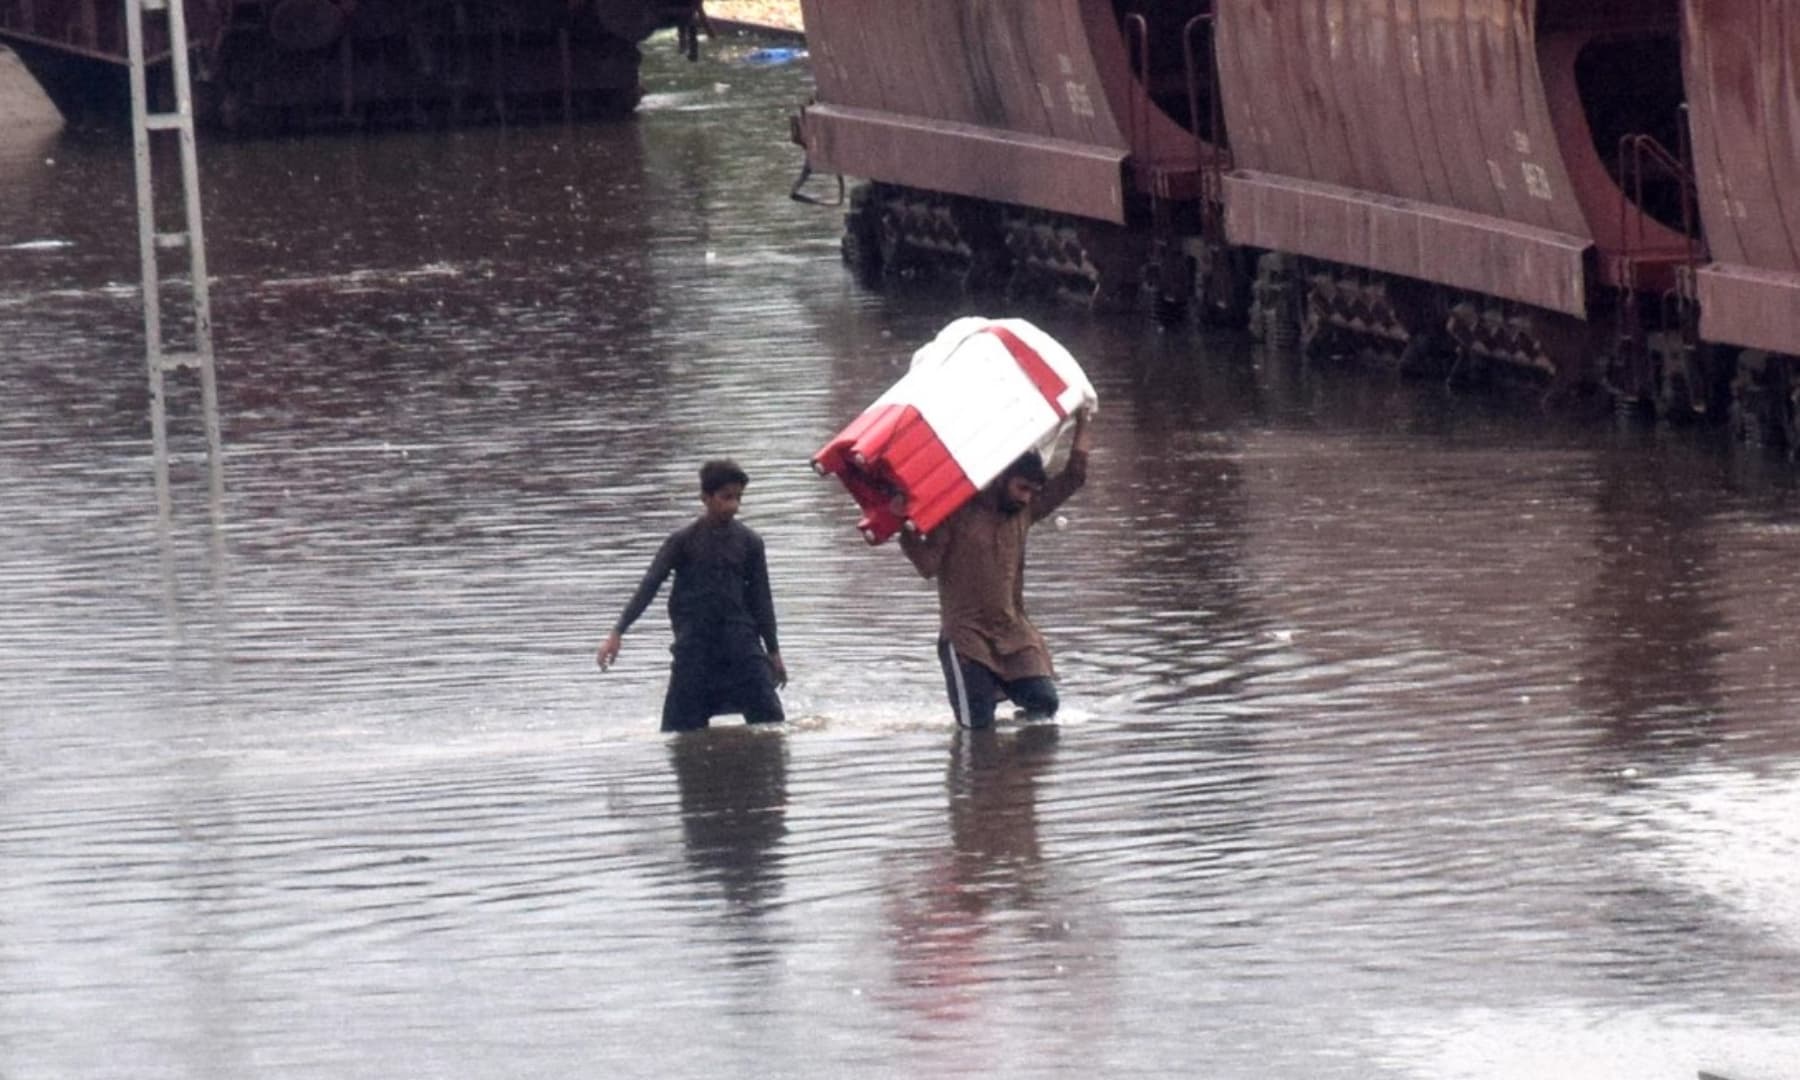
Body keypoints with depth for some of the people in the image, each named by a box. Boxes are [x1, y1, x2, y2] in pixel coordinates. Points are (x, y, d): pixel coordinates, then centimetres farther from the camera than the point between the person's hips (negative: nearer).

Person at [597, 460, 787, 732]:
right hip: (694, 645, -2)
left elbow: (761, 598, 10)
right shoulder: (683, 541, -3)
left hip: (740, 640, 2)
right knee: (681, 723, -5)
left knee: (769, 719, -5)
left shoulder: (749, 541, 4)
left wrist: (773, 652, 12)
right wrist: (617, 633, -15)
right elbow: (649, 587, -6)